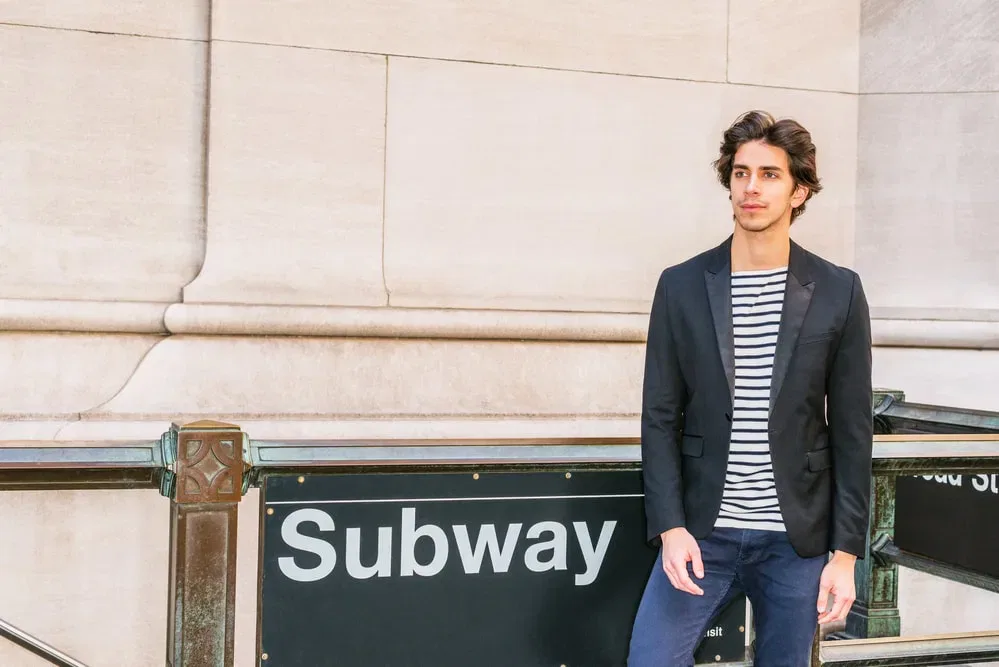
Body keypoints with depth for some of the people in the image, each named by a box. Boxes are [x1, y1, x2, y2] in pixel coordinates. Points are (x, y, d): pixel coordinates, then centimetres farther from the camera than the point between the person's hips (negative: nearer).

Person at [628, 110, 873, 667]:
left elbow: (852, 431, 1)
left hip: (796, 538, 0)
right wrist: (670, 527, -9)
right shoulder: (681, 286, 1)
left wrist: (845, 553, -3)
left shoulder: (838, 292, 0)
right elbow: (661, 418, 1)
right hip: (702, 534, 0)